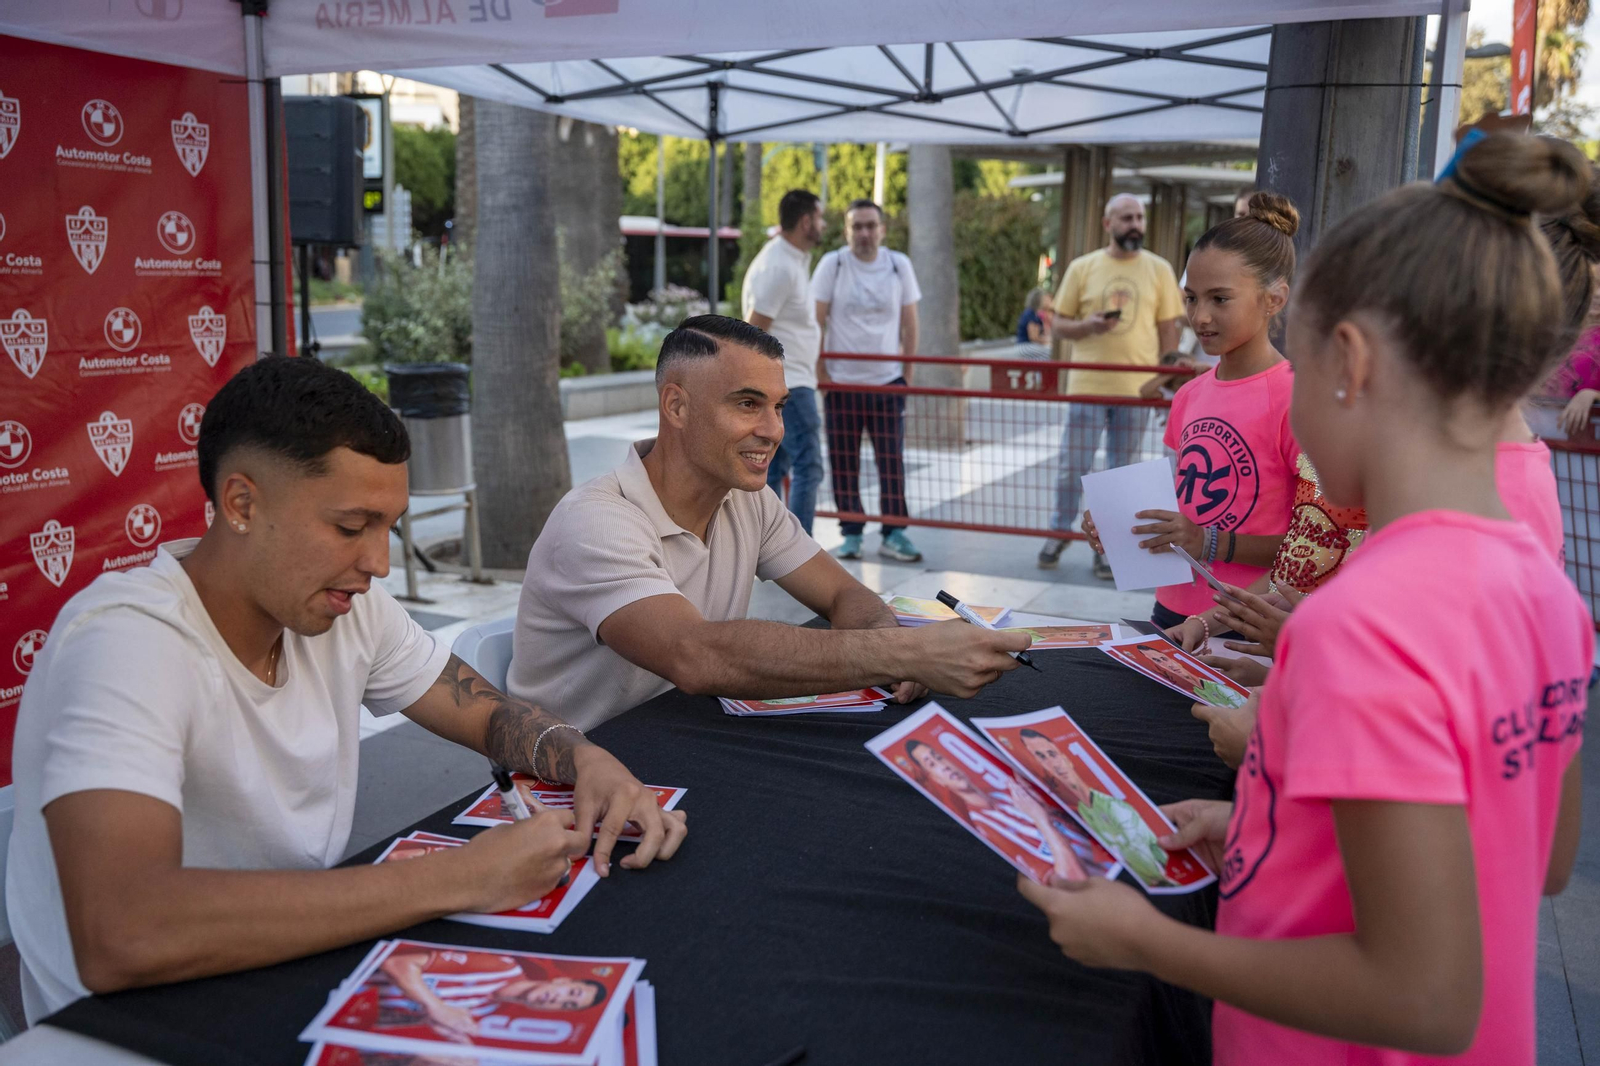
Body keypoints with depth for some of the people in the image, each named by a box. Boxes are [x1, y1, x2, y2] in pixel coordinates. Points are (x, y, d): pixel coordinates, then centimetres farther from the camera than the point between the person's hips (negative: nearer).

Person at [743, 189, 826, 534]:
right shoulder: (780, 267, -18)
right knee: (808, 467, -8)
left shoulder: (795, 259, 13)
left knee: (774, 467, 12)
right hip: (788, 385, -10)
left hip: (790, 381, 10)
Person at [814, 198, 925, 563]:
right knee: (843, 463, 3)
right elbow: (816, 321, -1)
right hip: (841, 382, -1)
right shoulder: (832, 264, -3)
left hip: (887, 381, 1)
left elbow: (909, 324, 8)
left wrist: (907, 373, 4)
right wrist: (820, 370, -5)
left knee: (892, 461, -1)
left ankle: (893, 533, 7)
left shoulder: (899, 265, 3)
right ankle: (851, 533, 14)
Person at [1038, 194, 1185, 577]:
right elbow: (1059, 323, 5)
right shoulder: (1082, 268, 2)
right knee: (1073, 468, 3)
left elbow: (1168, 330, 6)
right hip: (1087, 386, -1)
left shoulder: (1159, 269, 4)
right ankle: (1059, 532, 23)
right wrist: (1086, 326, -16)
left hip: (1137, 389, 1)